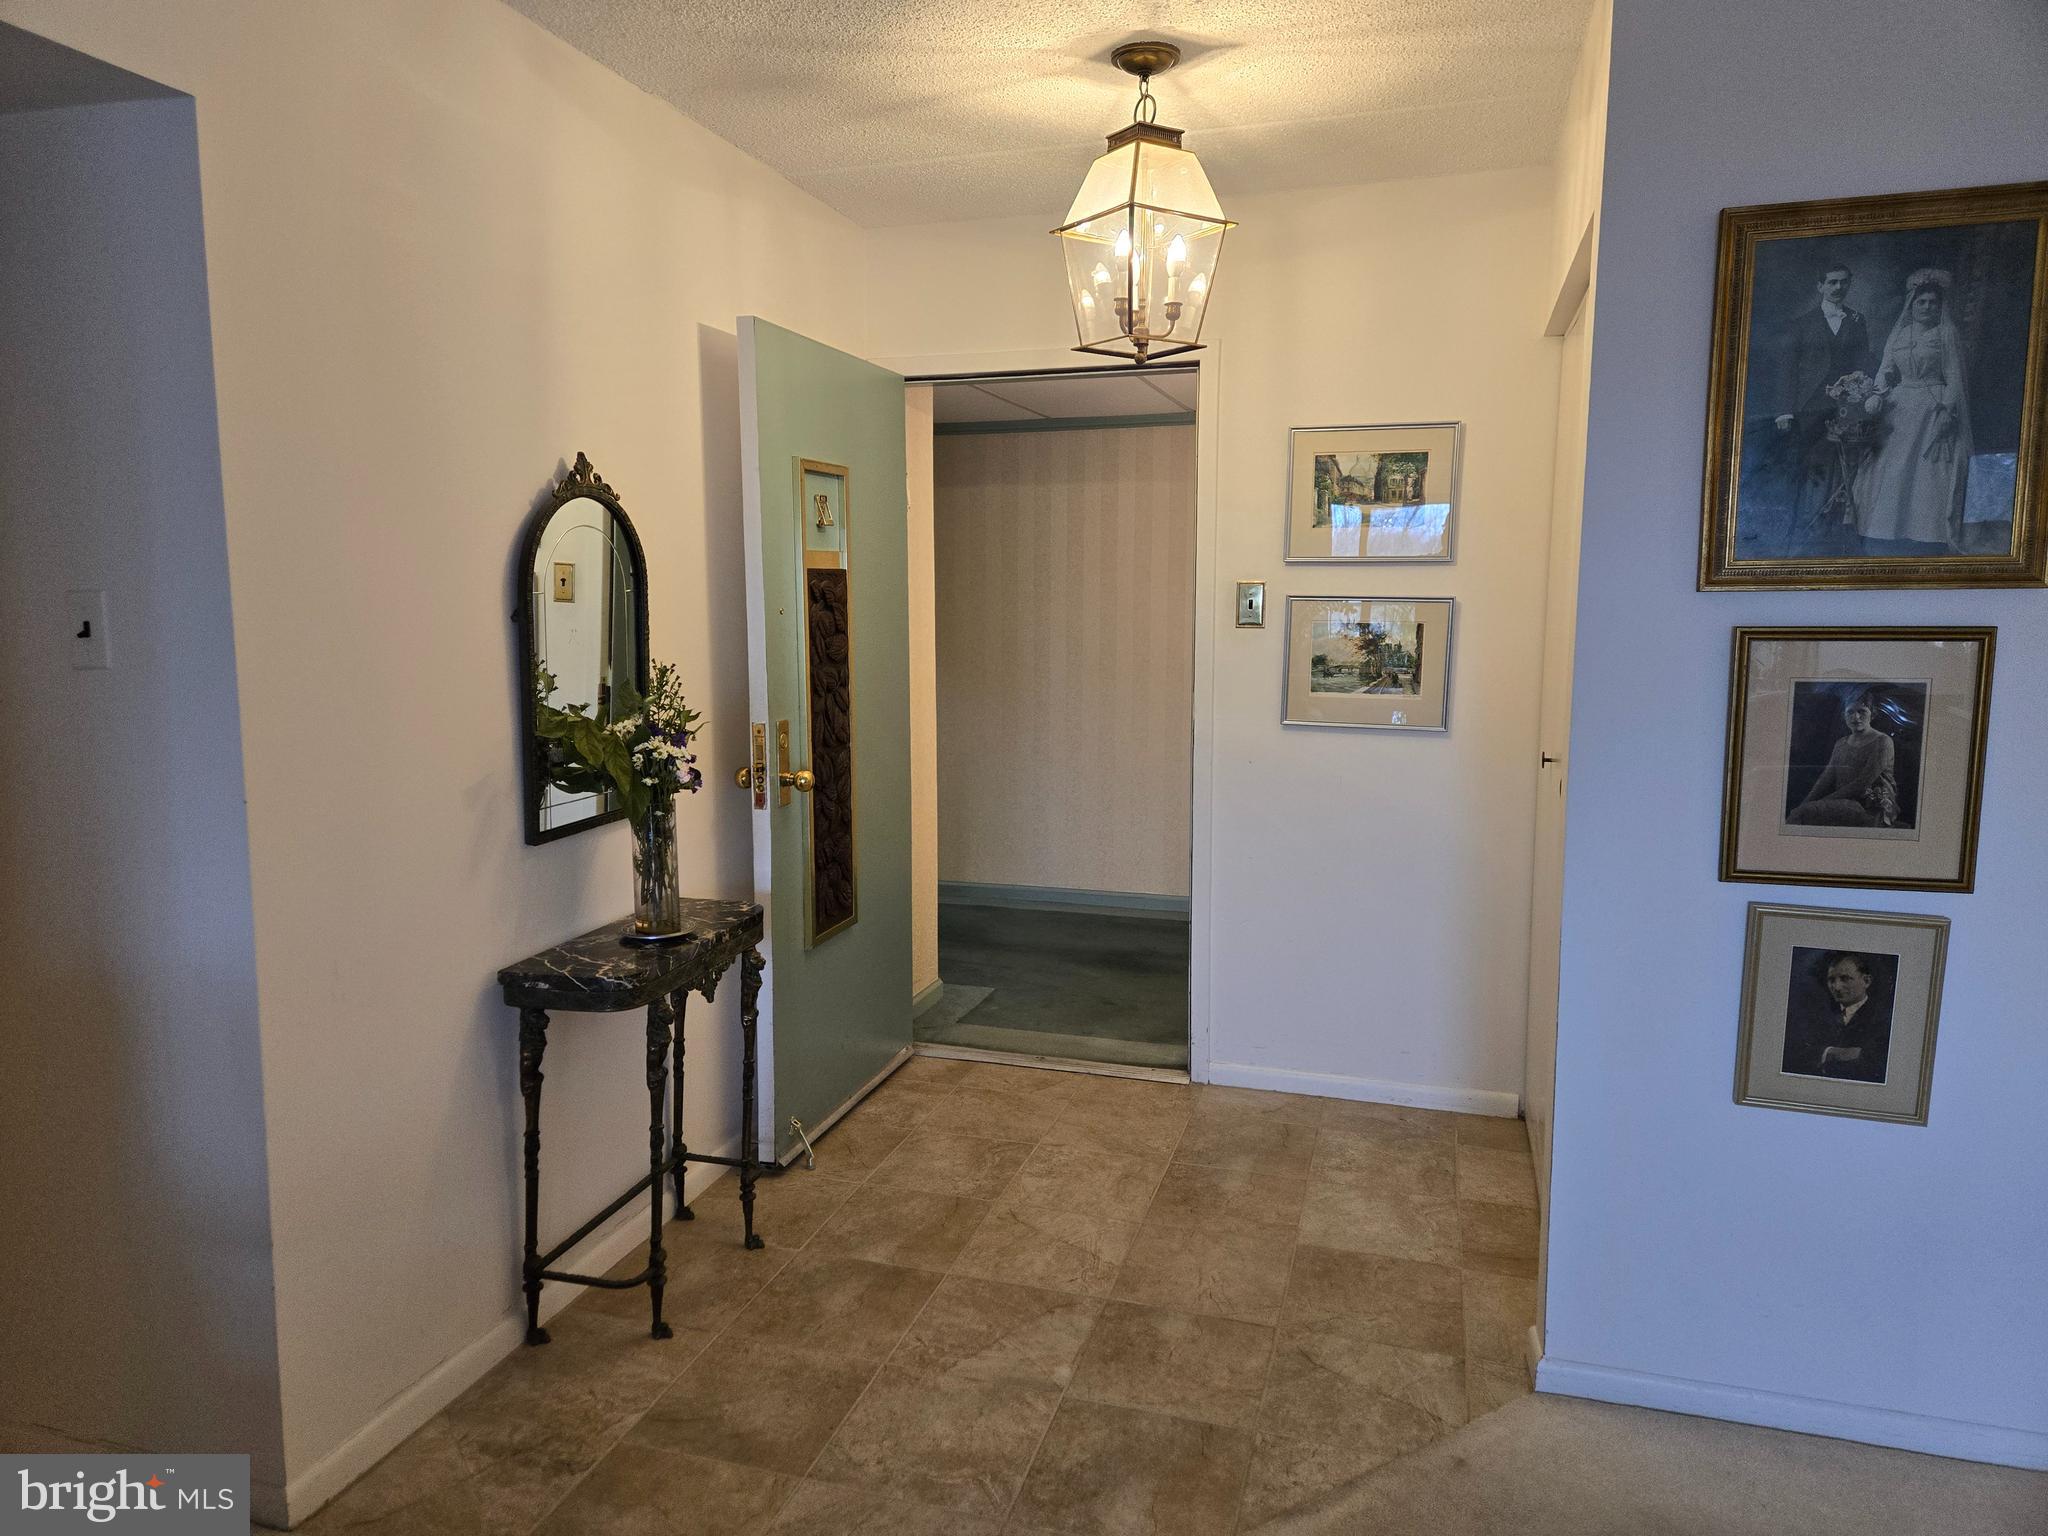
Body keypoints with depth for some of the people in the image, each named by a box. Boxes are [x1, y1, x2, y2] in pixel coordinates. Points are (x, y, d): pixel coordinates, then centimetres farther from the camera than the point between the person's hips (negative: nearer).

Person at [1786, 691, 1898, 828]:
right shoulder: (1841, 743, 19)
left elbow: (1863, 783, -11)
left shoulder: (1882, 742, -3)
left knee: (1804, 813, -28)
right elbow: (1826, 778, 11)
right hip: (1845, 804, 6)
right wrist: (1805, 803, -7)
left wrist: (1823, 801, -14)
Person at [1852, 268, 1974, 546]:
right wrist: (1877, 395, -12)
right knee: (1891, 474, -2)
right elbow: (1886, 370, 8)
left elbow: (1954, 376, -2)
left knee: (1930, 476, -9)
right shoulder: (1899, 334, 15)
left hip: (1933, 413, -4)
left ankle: (1933, 537, -8)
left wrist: (1948, 410, -13)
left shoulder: (1946, 333, 4)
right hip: (1899, 411, 4)